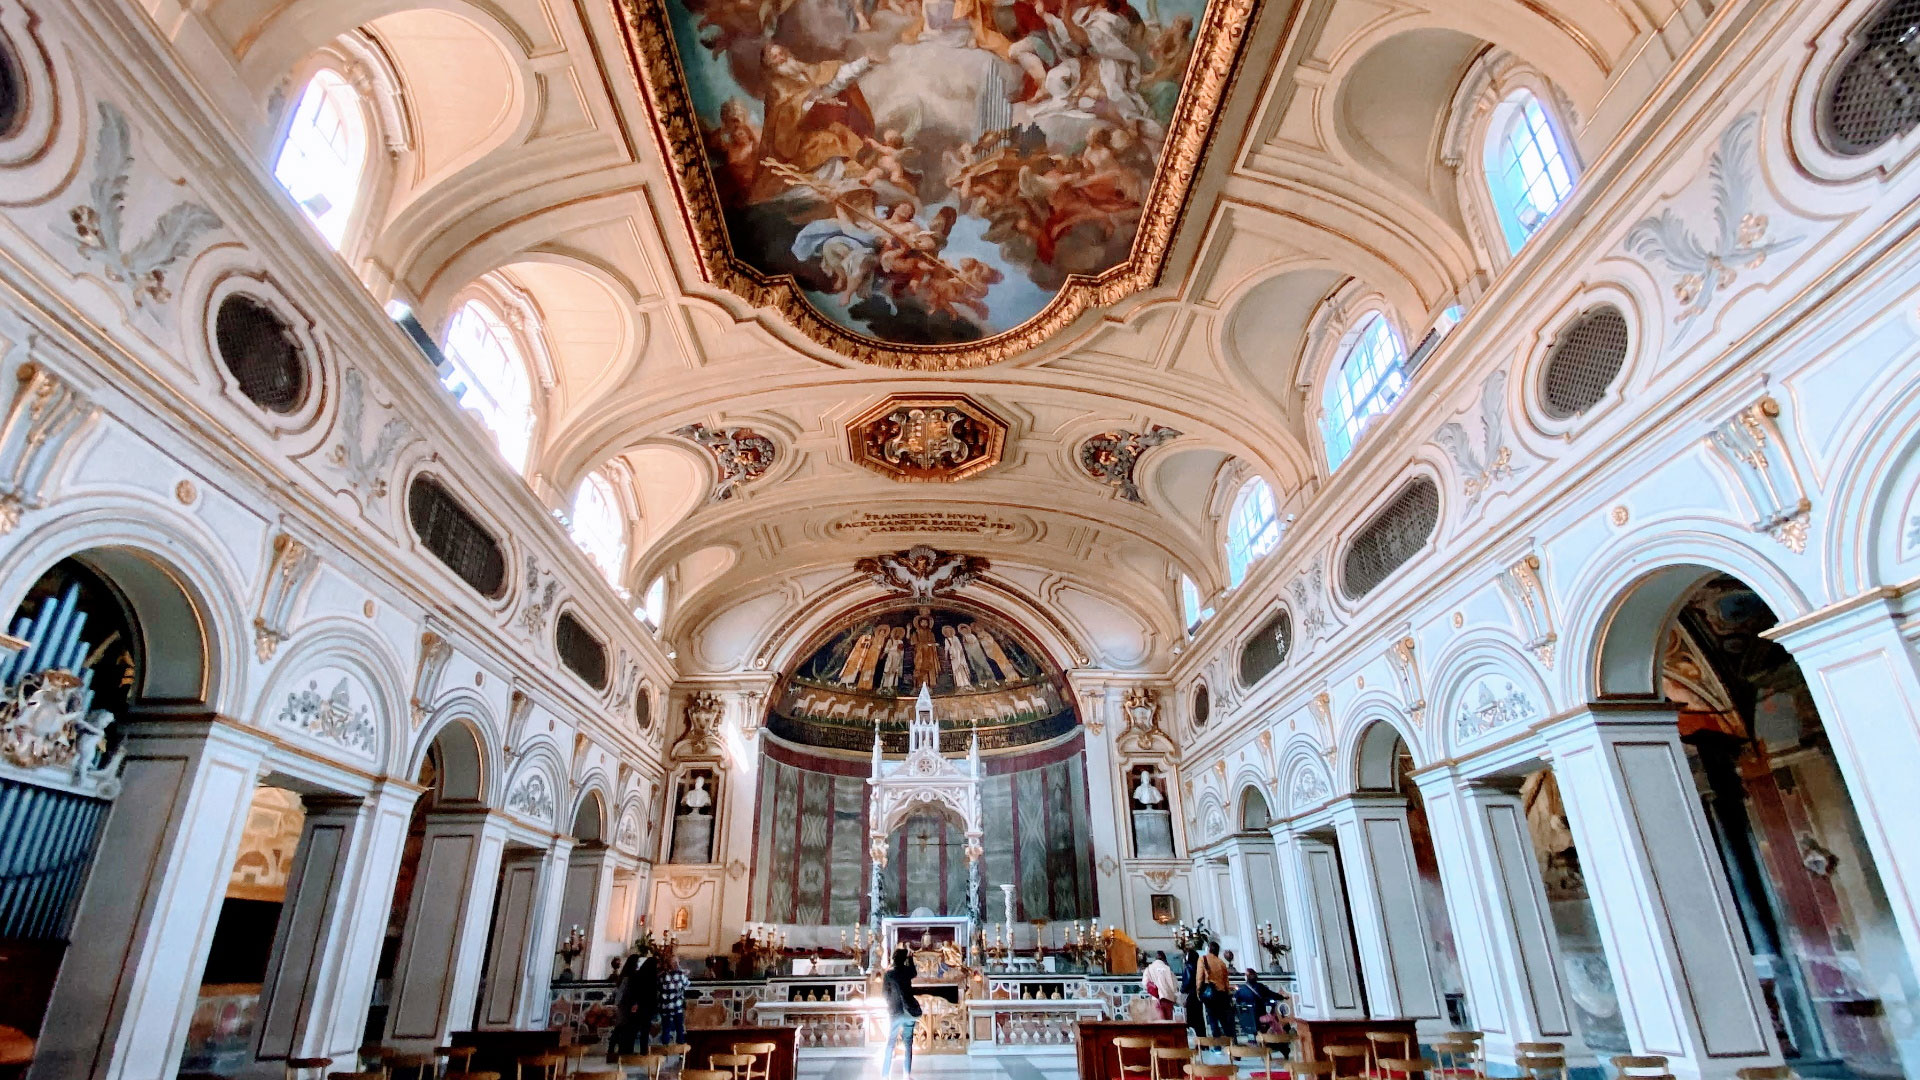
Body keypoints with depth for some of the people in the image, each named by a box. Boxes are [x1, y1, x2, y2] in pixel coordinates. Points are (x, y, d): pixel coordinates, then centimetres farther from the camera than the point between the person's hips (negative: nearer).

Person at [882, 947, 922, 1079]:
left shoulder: (888, 974, -3)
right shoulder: (908, 971, 1)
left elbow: (886, 994, 3)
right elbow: (915, 973, 25)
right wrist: (910, 959, 32)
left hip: (895, 1012, -1)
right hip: (908, 1011, 1)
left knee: (890, 1044, 5)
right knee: (908, 1043, 10)